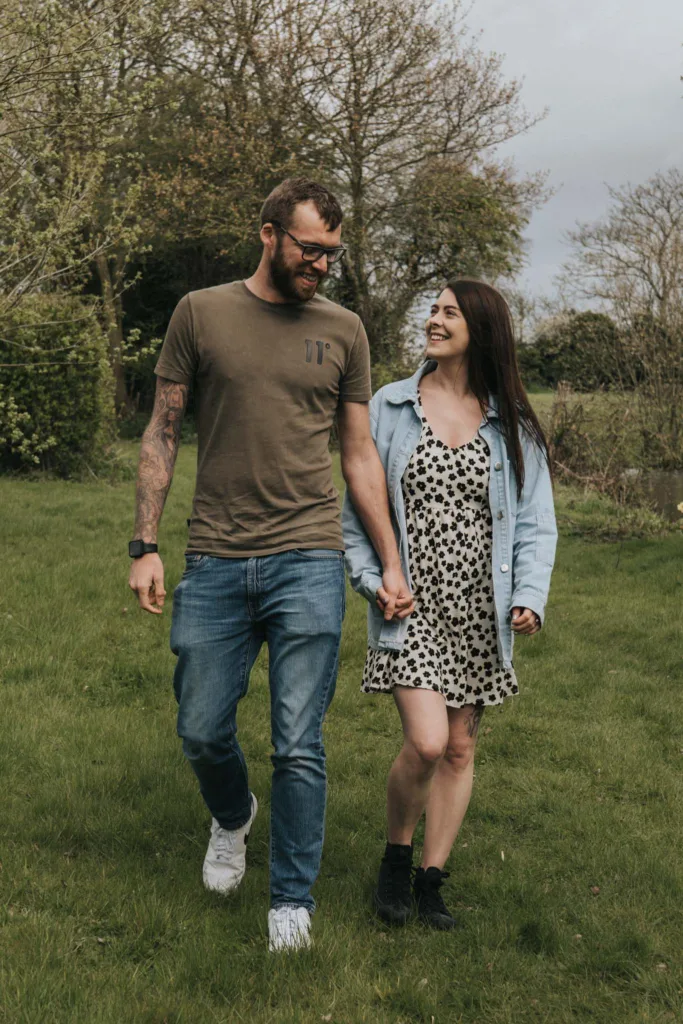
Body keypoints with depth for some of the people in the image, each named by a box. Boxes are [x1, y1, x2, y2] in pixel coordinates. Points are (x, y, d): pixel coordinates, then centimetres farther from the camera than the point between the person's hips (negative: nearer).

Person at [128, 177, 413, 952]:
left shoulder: (343, 330, 8)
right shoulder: (201, 313, 5)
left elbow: (359, 455, 13)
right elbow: (161, 434, 7)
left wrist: (390, 563, 9)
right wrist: (145, 545, 0)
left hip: (309, 564, 0)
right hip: (214, 562, 0)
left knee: (299, 747, 0)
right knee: (202, 732, 9)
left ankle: (291, 902, 17)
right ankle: (232, 818, 42)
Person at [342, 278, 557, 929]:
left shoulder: (513, 425, 5)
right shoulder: (390, 407, 2)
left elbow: (535, 522, 6)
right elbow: (356, 504, 6)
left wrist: (529, 597, -8)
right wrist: (370, 579, -7)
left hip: (480, 612, 2)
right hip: (411, 605, -2)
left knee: (459, 749, 8)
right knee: (426, 742, -14)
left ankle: (431, 879, 24)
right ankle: (396, 854, 14)